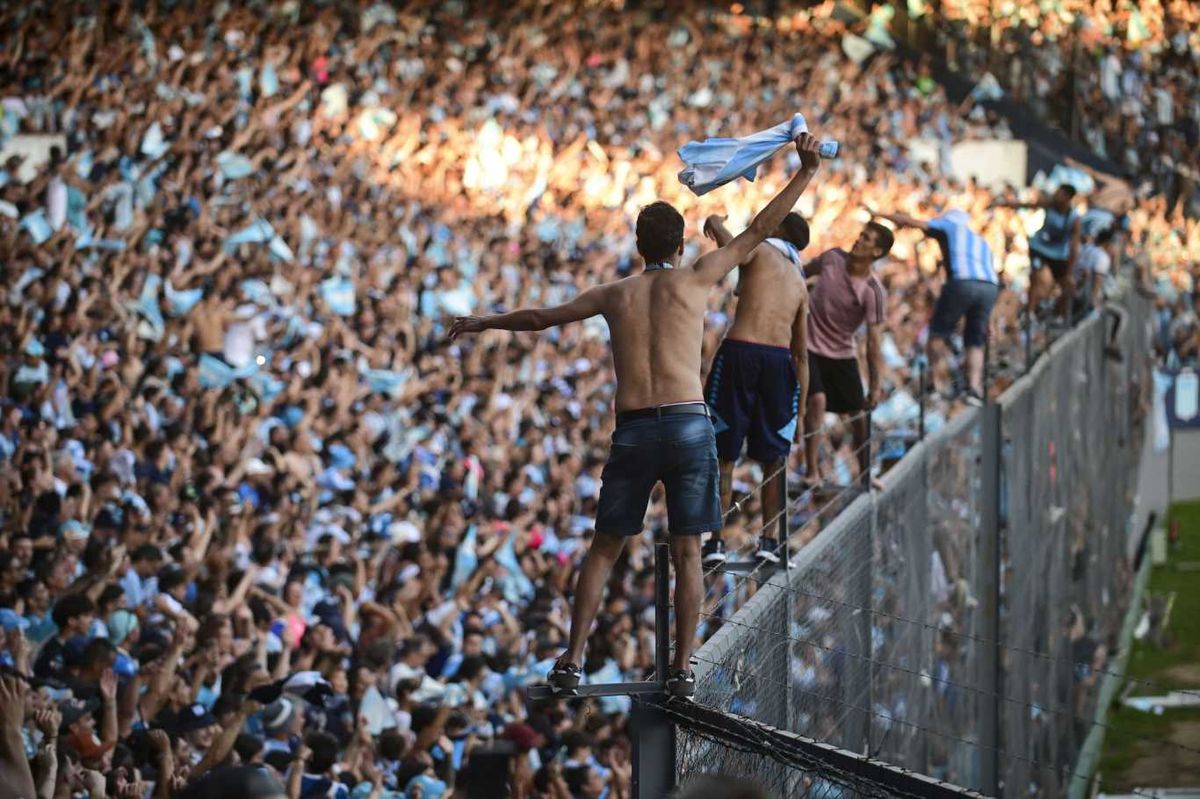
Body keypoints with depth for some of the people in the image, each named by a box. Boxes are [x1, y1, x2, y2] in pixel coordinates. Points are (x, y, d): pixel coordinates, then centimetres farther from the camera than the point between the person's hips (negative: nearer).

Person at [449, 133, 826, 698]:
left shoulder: (615, 295, 14)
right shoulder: (693, 279, 7)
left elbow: (541, 317, 27)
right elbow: (758, 231, 10)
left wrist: (482, 323, 43)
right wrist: (805, 173, 15)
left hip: (633, 431, 2)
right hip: (689, 424, -2)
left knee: (604, 549, 10)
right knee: (687, 552, 4)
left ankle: (571, 661, 3)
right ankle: (682, 668, -1)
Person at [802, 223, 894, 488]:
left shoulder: (872, 291, -20)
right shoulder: (832, 257, -12)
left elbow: (873, 341, -19)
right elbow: (805, 272, 11)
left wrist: (875, 386, -21)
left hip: (842, 354, 0)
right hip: (809, 347, 0)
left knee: (858, 412, 4)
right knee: (816, 400, -19)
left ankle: (865, 473, 22)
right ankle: (811, 471, -15)